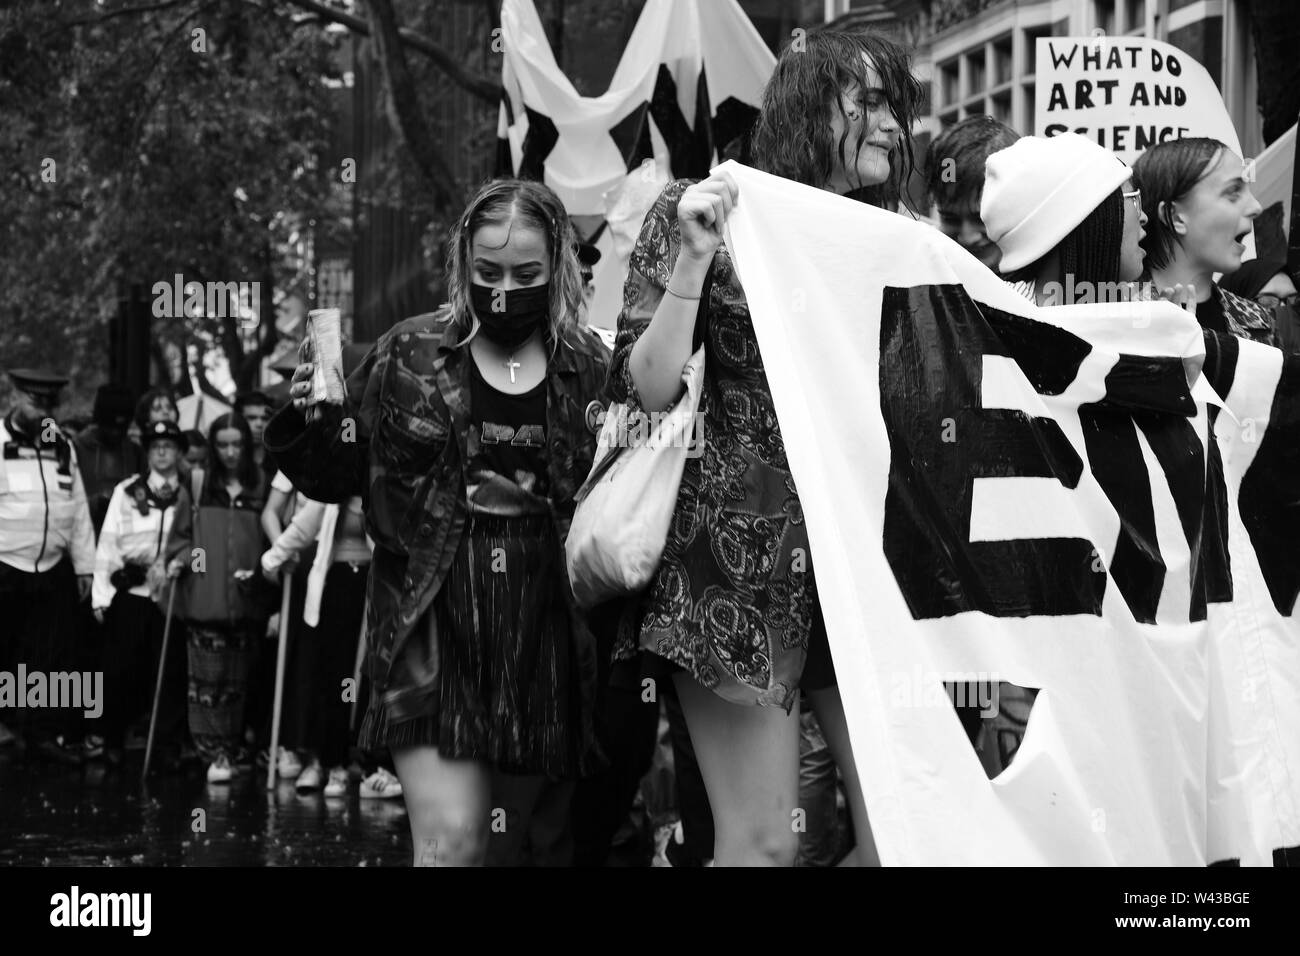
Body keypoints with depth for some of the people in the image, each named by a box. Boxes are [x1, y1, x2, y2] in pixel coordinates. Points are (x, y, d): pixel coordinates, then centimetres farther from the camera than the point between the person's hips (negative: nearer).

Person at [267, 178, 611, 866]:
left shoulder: (591, 372, 5)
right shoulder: (409, 357, 3)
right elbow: (339, 475, 7)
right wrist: (307, 425, -12)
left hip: (546, 634, 2)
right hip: (434, 629, -2)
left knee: (539, 836, 12)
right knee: (451, 837, -15)